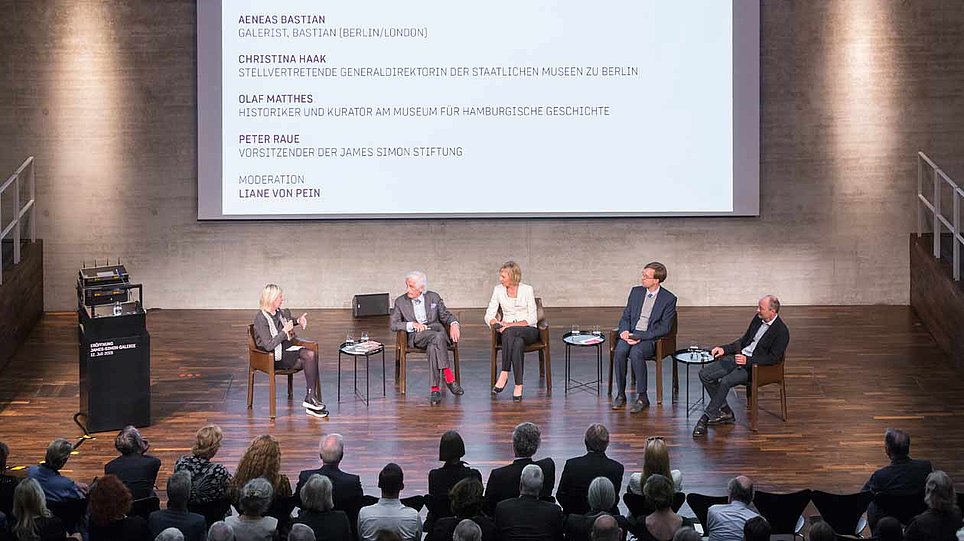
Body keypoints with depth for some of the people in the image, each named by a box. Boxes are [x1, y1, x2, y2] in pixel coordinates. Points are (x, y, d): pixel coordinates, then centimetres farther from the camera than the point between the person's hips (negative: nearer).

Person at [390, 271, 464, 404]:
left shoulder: (434, 297, 15)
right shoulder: (400, 302, 11)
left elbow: (445, 315, 16)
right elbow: (394, 325, 5)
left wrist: (454, 324, -8)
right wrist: (412, 325, -12)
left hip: (436, 330, 1)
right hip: (416, 336, -1)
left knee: (433, 347, -37)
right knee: (438, 337, -36)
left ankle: (435, 389, -39)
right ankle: (449, 377, -39)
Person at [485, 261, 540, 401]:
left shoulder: (527, 290, -3)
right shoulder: (498, 290, 6)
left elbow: (532, 319, -7)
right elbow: (489, 315, 4)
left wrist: (511, 325, -19)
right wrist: (498, 325, -18)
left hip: (528, 330, -2)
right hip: (507, 331, 2)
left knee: (509, 332, -38)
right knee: (517, 343, -37)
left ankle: (504, 375, -37)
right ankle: (518, 386, -41)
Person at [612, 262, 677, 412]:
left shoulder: (669, 299, -4)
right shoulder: (636, 292, 12)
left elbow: (664, 328, -7)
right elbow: (625, 317, 15)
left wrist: (640, 337, -18)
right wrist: (625, 331, -8)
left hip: (650, 338, -4)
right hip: (631, 335, 4)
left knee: (636, 352, -35)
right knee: (619, 351, -29)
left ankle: (642, 397, -24)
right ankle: (620, 395, -18)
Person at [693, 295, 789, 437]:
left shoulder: (782, 331, -13)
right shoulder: (758, 319, 10)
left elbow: (774, 358, -15)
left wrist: (748, 361, -22)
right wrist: (725, 349, 7)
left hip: (755, 366, -8)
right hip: (739, 357, 8)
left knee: (725, 382, -31)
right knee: (705, 373, -7)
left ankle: (707, 418, -18)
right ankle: (724, 412, 0)